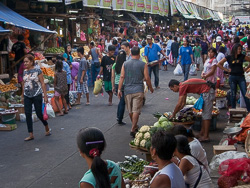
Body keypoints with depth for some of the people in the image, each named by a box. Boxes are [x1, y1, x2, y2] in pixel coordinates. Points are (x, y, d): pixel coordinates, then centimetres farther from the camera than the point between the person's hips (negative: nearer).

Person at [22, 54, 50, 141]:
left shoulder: (37, 71, -5)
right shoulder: (25, 72, 9)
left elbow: (42, 83, -6)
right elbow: (24, 84, 17)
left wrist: (45, 96, -9)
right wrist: (22, 95, 17)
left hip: (37, 95, -5)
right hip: (27, 96, 5)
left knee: (39, 114, 1)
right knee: (28, 114, -2)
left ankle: (47, 127, 30)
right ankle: (31, 135, 5)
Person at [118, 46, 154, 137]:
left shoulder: (125, 64, 3)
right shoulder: (143, 64, -2)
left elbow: (122, 77, -1)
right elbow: (147, 78, -2)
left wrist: (119, 89, 1)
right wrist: (151, 88, 12)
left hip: (127, 90, 3)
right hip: (138, 90, -3)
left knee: (130, 111, 16)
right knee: (136, 110, -4)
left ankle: (135, 126, 35)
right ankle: (133, 129, -10)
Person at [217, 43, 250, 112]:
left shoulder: (242, 56, 3)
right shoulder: (229, 57, 0)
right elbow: (219, 64, 2)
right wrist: (227, 70, -2)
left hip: (241, 77, 1)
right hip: (232, 77, -1)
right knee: (233, 94, 6)